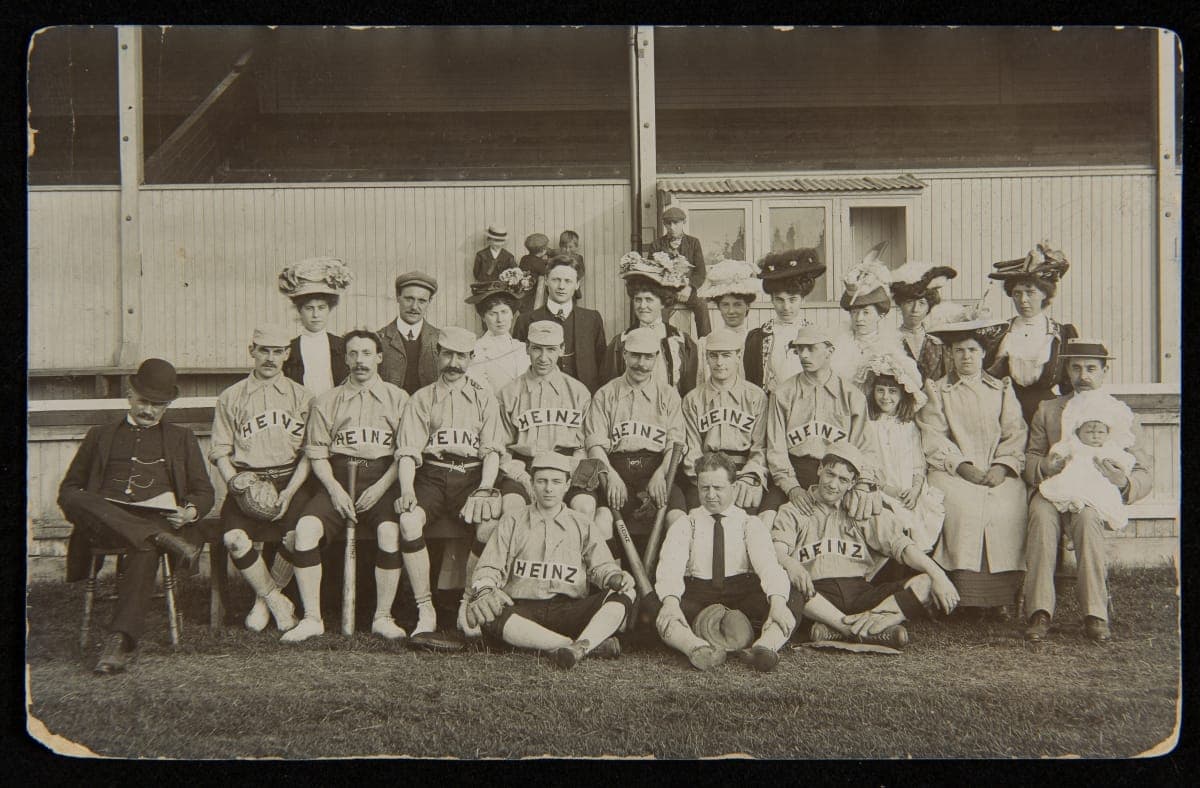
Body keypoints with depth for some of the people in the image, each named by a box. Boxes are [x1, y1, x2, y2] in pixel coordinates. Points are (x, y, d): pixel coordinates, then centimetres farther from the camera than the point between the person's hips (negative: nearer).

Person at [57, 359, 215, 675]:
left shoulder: (181, 438, 29)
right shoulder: (101, 435, 29)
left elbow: (204, 492, 20)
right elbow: (68, 489, 23)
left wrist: (191, 512, -5)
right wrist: (82, 508, -3)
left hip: (158, 517, -1)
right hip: (103, 523, 1)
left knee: (145, 550, -39)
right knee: (78, 502, -36)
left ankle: (120, 641, -45)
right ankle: (162, 541, -38)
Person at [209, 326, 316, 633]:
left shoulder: (301, 396, 11)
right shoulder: (230, 398, 12)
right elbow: (220, 451, 8)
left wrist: (290, 491, -10)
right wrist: (237, 487, -10)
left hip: (291, 481, 0)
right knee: (234, 538, -28)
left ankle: (264, 600, 0)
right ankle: (278, 602, -5)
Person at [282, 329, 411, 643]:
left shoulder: (398, 399, 11)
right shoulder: (326, 402, 14)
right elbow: (317, 454, 9)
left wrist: (381, 487, -9)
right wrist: (335, 489, -8)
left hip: (381, 479, -2)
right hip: (337, 478, 2)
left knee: (390, 531, -31)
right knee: (305, 529, -25)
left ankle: (383, 617, -16)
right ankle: (312, 618, -16)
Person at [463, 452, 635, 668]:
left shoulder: (583, 526, 20)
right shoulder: (511, 523, 17)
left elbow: (601, 566, 10)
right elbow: (489, 568, 9)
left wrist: (615, 578, -15)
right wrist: (484, 590, -15)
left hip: (570, 612, 1)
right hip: (522, 612, -1)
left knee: (623, 597, -23)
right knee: (488, 615, -36)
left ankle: (580, 646, -46)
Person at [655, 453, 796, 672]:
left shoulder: (751, 524, 13)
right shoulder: (684, 525, 14)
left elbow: (767, 563, -6)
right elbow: (671, 565, -5)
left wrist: (777, 601, -27)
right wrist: (670, 600, -28)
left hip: (743, 595, 0)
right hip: (696, 596, 0)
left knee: (792, 603, -29)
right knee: (652, 605, -32)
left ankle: (763, 647, -51)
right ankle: (697, 648, -52)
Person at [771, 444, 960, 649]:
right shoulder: (793, 511, 14)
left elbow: (900, 545, 10)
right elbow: (776, 551, -3)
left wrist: (938, 575, -7)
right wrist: (790, 565, -29)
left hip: (861, 592, 3)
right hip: (816, 595, -3)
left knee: (926, 584, -19)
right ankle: (867, 631, -38)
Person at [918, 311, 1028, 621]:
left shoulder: (1002, 389, 19)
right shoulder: (937, 390, 13)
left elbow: (1015, 433, 8)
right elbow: (933, 438, 1)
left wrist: (1002, 467, -10)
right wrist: (962, 466, -13)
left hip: (998, 473, 1)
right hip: (952, 470, -1)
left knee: (1010, 505, -28)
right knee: (961, 503, -32)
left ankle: (1001, 594, -21)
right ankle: (961, 593, -26)